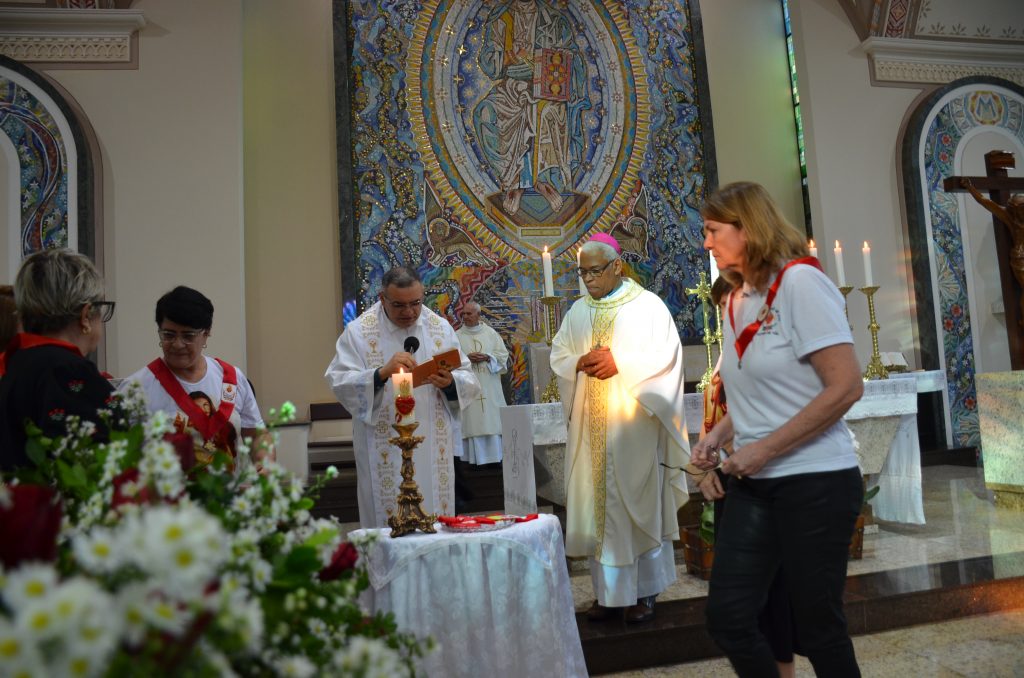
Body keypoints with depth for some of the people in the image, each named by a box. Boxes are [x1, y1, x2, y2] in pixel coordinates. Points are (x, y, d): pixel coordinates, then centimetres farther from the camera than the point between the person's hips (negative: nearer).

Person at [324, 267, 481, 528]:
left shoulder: (441, 327, 7)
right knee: (388, 526, 1)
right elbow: (339, 382, -10)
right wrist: (381, 373, -26)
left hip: (433, 446, 3)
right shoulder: (359, 331, -2)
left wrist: (450, 382, -16)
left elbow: (467, 379, 6)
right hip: (385, 448, -2)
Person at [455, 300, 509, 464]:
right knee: (472, 422, -5)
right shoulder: (457, 336, 6)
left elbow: (503, 354, 6)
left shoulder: (491, 333, 9)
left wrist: (487, 357, -10)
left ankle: (494, 455, 8)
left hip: (489, 388, 1)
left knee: (492, 420, 0)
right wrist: (466, 358, -13)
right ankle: (475, 457, 0)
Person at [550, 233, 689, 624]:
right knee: (596, 504, 5)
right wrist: (580, 363, -11)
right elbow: (558, 357, 11)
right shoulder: (578, 312, 15)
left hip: (633, 425, -4)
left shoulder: (647, 305, 0)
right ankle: (608, 591, 15)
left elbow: (666, 355, -7)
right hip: (591, 428, 4)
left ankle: (644, 592, 14)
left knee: (639, 503, 1)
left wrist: (620, 363, -17)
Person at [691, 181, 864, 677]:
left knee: (818, 627, 6)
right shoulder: (735, 301, 11)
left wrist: (763, 450, -18)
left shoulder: (799, 281, -11)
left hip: (814, 481, -6)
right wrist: (719, 434, 3)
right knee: (727, 620, 2)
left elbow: (845, 387, -18)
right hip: (753, 486, 6)